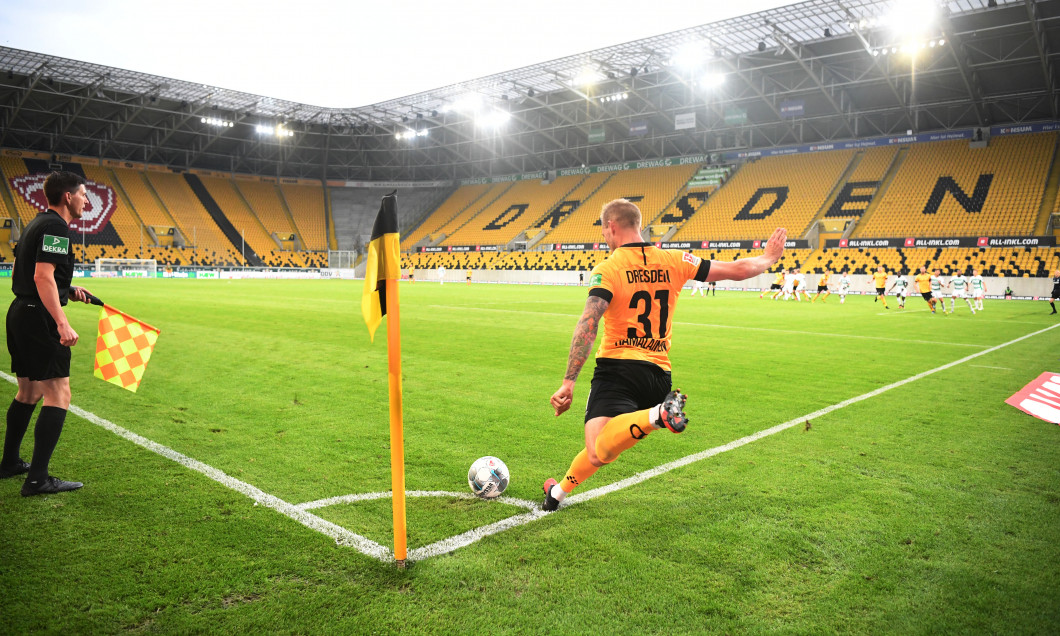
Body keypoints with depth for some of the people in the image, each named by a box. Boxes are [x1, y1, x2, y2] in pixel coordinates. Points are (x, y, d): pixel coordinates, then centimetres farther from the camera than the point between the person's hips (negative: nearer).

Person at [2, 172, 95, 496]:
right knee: (58, 396, -9)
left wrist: (68, 291, 21)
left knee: (28, 392, 21)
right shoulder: (55, 227, -13)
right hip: (38, 319, -11)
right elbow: (43, 276, -24)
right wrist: (62, 323, -29)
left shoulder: (37, 224, 17)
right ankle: (38, 479, -10)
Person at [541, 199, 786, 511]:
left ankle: (657, 415, -41)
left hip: (616, 367, -6)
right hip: (659, 373, 6)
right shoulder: (674, 261, 7)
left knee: (599, 452, -23)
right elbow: (737, 270, 12)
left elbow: (587, 326, -18)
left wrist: (568, 382, -19)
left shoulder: (607, 269, -5)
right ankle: (559, 491, 33)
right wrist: (769, 258, 32)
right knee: (601, 449, 21)